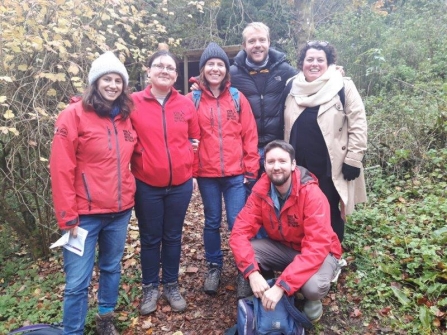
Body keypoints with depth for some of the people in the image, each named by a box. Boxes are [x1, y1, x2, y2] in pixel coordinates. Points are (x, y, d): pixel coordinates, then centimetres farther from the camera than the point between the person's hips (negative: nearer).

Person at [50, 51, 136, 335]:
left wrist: (130, 194, 10)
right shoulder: (74, 115, -11)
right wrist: (67, 216, -13)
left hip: (120, 210, 5)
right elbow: (61, 169, -13)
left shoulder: (126, 117, 6)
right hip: (86, 213, -5)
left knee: (112, 268, 19)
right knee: (77, 282, 2)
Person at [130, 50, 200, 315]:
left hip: (181, 183, 2)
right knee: (150, 238, 13)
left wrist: (192, 171, 8)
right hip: (146, 185, -1)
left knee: (173, 236, 15)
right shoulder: (133, 103, -6)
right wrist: (137, 160, -4)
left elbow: (194, 138, 8)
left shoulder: (186, 104, 0)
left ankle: (172, 285, 33)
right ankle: (150, 287, 32)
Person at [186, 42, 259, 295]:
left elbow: (250, 136, 2)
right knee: (212, 222, 13)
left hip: (236, 173, 0)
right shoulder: (192, 100, 1)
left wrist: (250, 169, -1)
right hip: (206, 174, 1)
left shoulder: (237, 98, 2)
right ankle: (214, 268, 32)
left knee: (238, 223, 2)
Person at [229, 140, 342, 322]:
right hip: (281, 247, 4)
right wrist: (252, 272, -35)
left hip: (317, 252, -3)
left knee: (314, 286, -35)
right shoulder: (260, 191, -15)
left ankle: (312, 300, 4)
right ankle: (260, 296, 6)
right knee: (243, 253, -22)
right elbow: (240, 231, -19)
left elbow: (316, 248, -34)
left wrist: (282, 285, -40)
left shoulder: (312, 194, -29)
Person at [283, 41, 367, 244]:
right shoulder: (292, 87, 7)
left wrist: (353, 160, -11)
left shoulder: (343, 87, -6)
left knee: (329, 213, 7)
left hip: (330, 166, -4)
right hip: (299, 166, 4)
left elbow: (358, 126, -7)